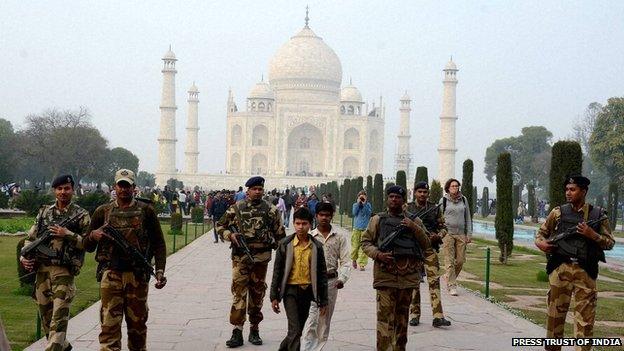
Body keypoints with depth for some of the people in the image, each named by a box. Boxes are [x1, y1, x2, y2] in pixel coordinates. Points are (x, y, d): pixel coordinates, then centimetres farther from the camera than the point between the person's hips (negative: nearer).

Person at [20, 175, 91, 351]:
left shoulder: (81, 215, 0)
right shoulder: (44, 212, 13)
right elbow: (30, 238, 17)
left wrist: (68, 234, -15)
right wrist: (24, 256, 1)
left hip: (64, 272, -5)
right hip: (42, 269, 5)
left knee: (59, 317, -11)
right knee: (45, 315, 12)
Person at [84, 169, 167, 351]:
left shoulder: (146, 211, 6)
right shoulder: (102, 212, 9)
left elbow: (158, 243, 4)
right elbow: (88, 247, 13)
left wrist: (160, 270, -8)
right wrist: (93, 235, -10)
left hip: (138, 276, 0)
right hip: (110, 275, 0)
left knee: (137, 322, 10)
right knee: (109, 323, -5)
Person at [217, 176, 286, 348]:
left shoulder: (271, 210, 5)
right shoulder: (236, 208, 2)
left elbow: (280, 234, 11)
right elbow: (220, 226, 10)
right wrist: (230, 235, -9)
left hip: (261, 257, 1)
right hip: (241, 257, -1)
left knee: (257, 294, 9)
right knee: (239, 293, -7)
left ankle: (254, 330, 20)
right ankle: (237, 332, -6)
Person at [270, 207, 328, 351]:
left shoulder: (316, 247, 0)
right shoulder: (285, 244, -4)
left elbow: (322, 274, 4)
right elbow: (277, 271, 0)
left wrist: (323, 301, 3)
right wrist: (274, 296, -2)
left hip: (307, 291, 3)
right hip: (290, 290, -3)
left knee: (297, 331, 13)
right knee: (295, 331, -11)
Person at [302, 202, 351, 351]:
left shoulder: (340, 238, 5)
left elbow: (345, 261, 2)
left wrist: (342, 278, -14)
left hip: (331, 281, 2)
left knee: (325, 321, 10)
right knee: (311, 320, -11)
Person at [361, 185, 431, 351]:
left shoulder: (414, 221, 13)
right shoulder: (378, 219, 10)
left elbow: (426, 245, 10)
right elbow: (365, 242, 9)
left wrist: (414, 228, -6)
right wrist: (378, 254, -10)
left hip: (408, 276, 3)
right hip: (385, 275, -2)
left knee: (402, 317, 11)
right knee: (385, 317, -9)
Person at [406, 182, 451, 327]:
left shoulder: (435, 208, 9)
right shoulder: (407, 209, 6)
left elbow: (443, 227, 12)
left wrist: (438, 236, -9)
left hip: (430, 249, 0)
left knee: (434, 281, -8)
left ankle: (438, 317, -12)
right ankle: (414, 315, 12)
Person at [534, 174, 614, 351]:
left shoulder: (598, 214, 7)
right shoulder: (558, 212, 9)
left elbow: (610, 243, 7)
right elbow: (541, 233, 16)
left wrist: (592, 235, -10)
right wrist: (541, 243, -6)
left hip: (585, 272, -1)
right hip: (560, 268, 1)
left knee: (585, 316, -2)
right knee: (556, 312, 5)